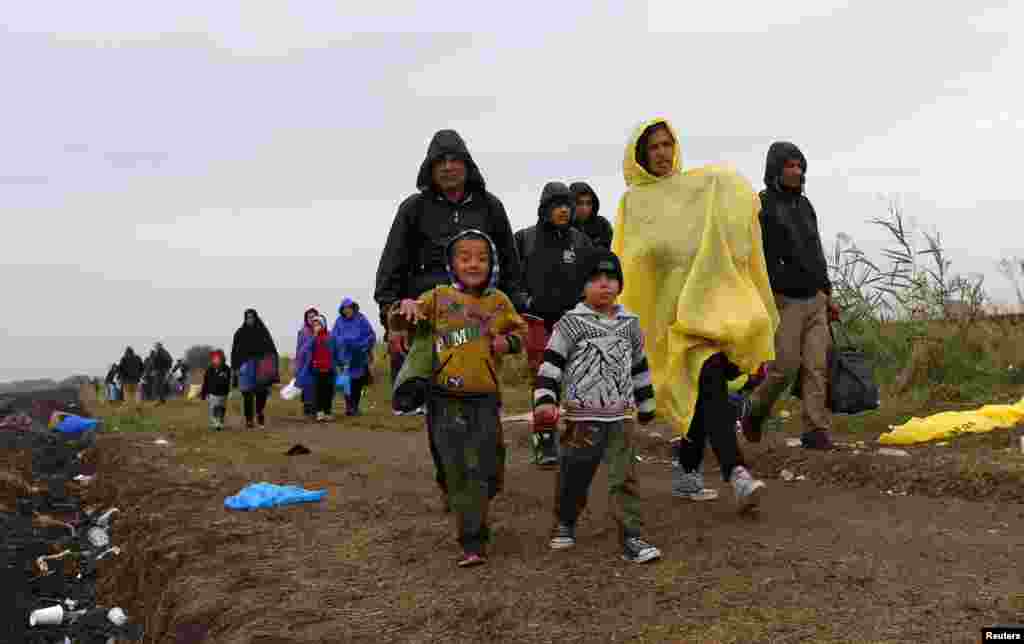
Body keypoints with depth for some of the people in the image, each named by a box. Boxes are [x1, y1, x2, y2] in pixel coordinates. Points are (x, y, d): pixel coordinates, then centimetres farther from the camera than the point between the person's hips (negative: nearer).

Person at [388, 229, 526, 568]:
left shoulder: (499, 301, 6)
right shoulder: (438, 297, 3)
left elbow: (520, 330, 20)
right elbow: (397, 325, 4)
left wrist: (509, 341, -3)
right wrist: (405, 307, -19)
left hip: (485, 400, 1)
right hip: (446, 400, -1)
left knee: (481, 473, 1)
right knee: (457, 473, 1)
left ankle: (472, 538, 17)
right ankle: (473, 542, 11)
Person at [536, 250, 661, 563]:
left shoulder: (629, 324, 9)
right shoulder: (571, 323, -4)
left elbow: (639, 366, 20)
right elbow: (551, 363, -9)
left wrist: (645, 404, 24)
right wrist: (544, 400, -20)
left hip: (621, 417, 3)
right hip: (582, 417, -3)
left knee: (625, 478, 0)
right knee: (574, 478, 8)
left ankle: (631, 538, 5)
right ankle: (564, 525, 31)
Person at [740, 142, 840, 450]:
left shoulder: (805, 205, 15)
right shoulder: (760, 206, -7)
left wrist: (828, 295, 19)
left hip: (814, 301, 6)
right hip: (783, 301, -6)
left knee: (818, 366, -1)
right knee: (785, 367, -6)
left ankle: (816, 431, 2)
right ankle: (755, 409, 20)